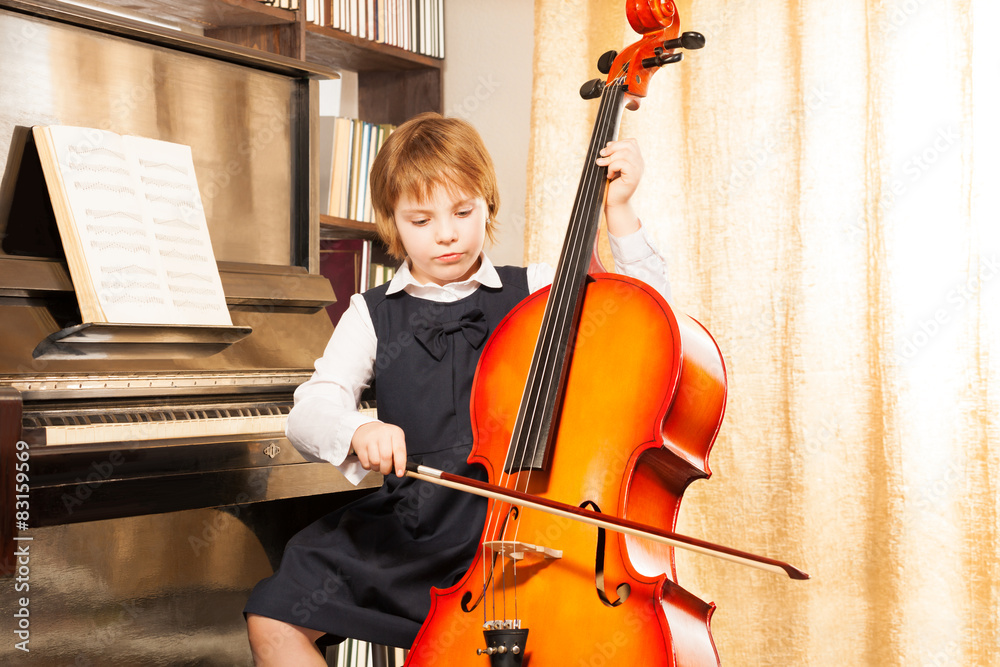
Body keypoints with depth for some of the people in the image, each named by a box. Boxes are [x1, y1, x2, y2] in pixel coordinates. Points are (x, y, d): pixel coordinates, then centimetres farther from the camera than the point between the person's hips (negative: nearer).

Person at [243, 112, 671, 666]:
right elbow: (309, 410, -3)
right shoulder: (373, 315, 9)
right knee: (274, 620, -9)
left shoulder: (534, 292, 7)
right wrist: (355, 431, -27)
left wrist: (618, 212, -3)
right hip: (408, 524, 2)